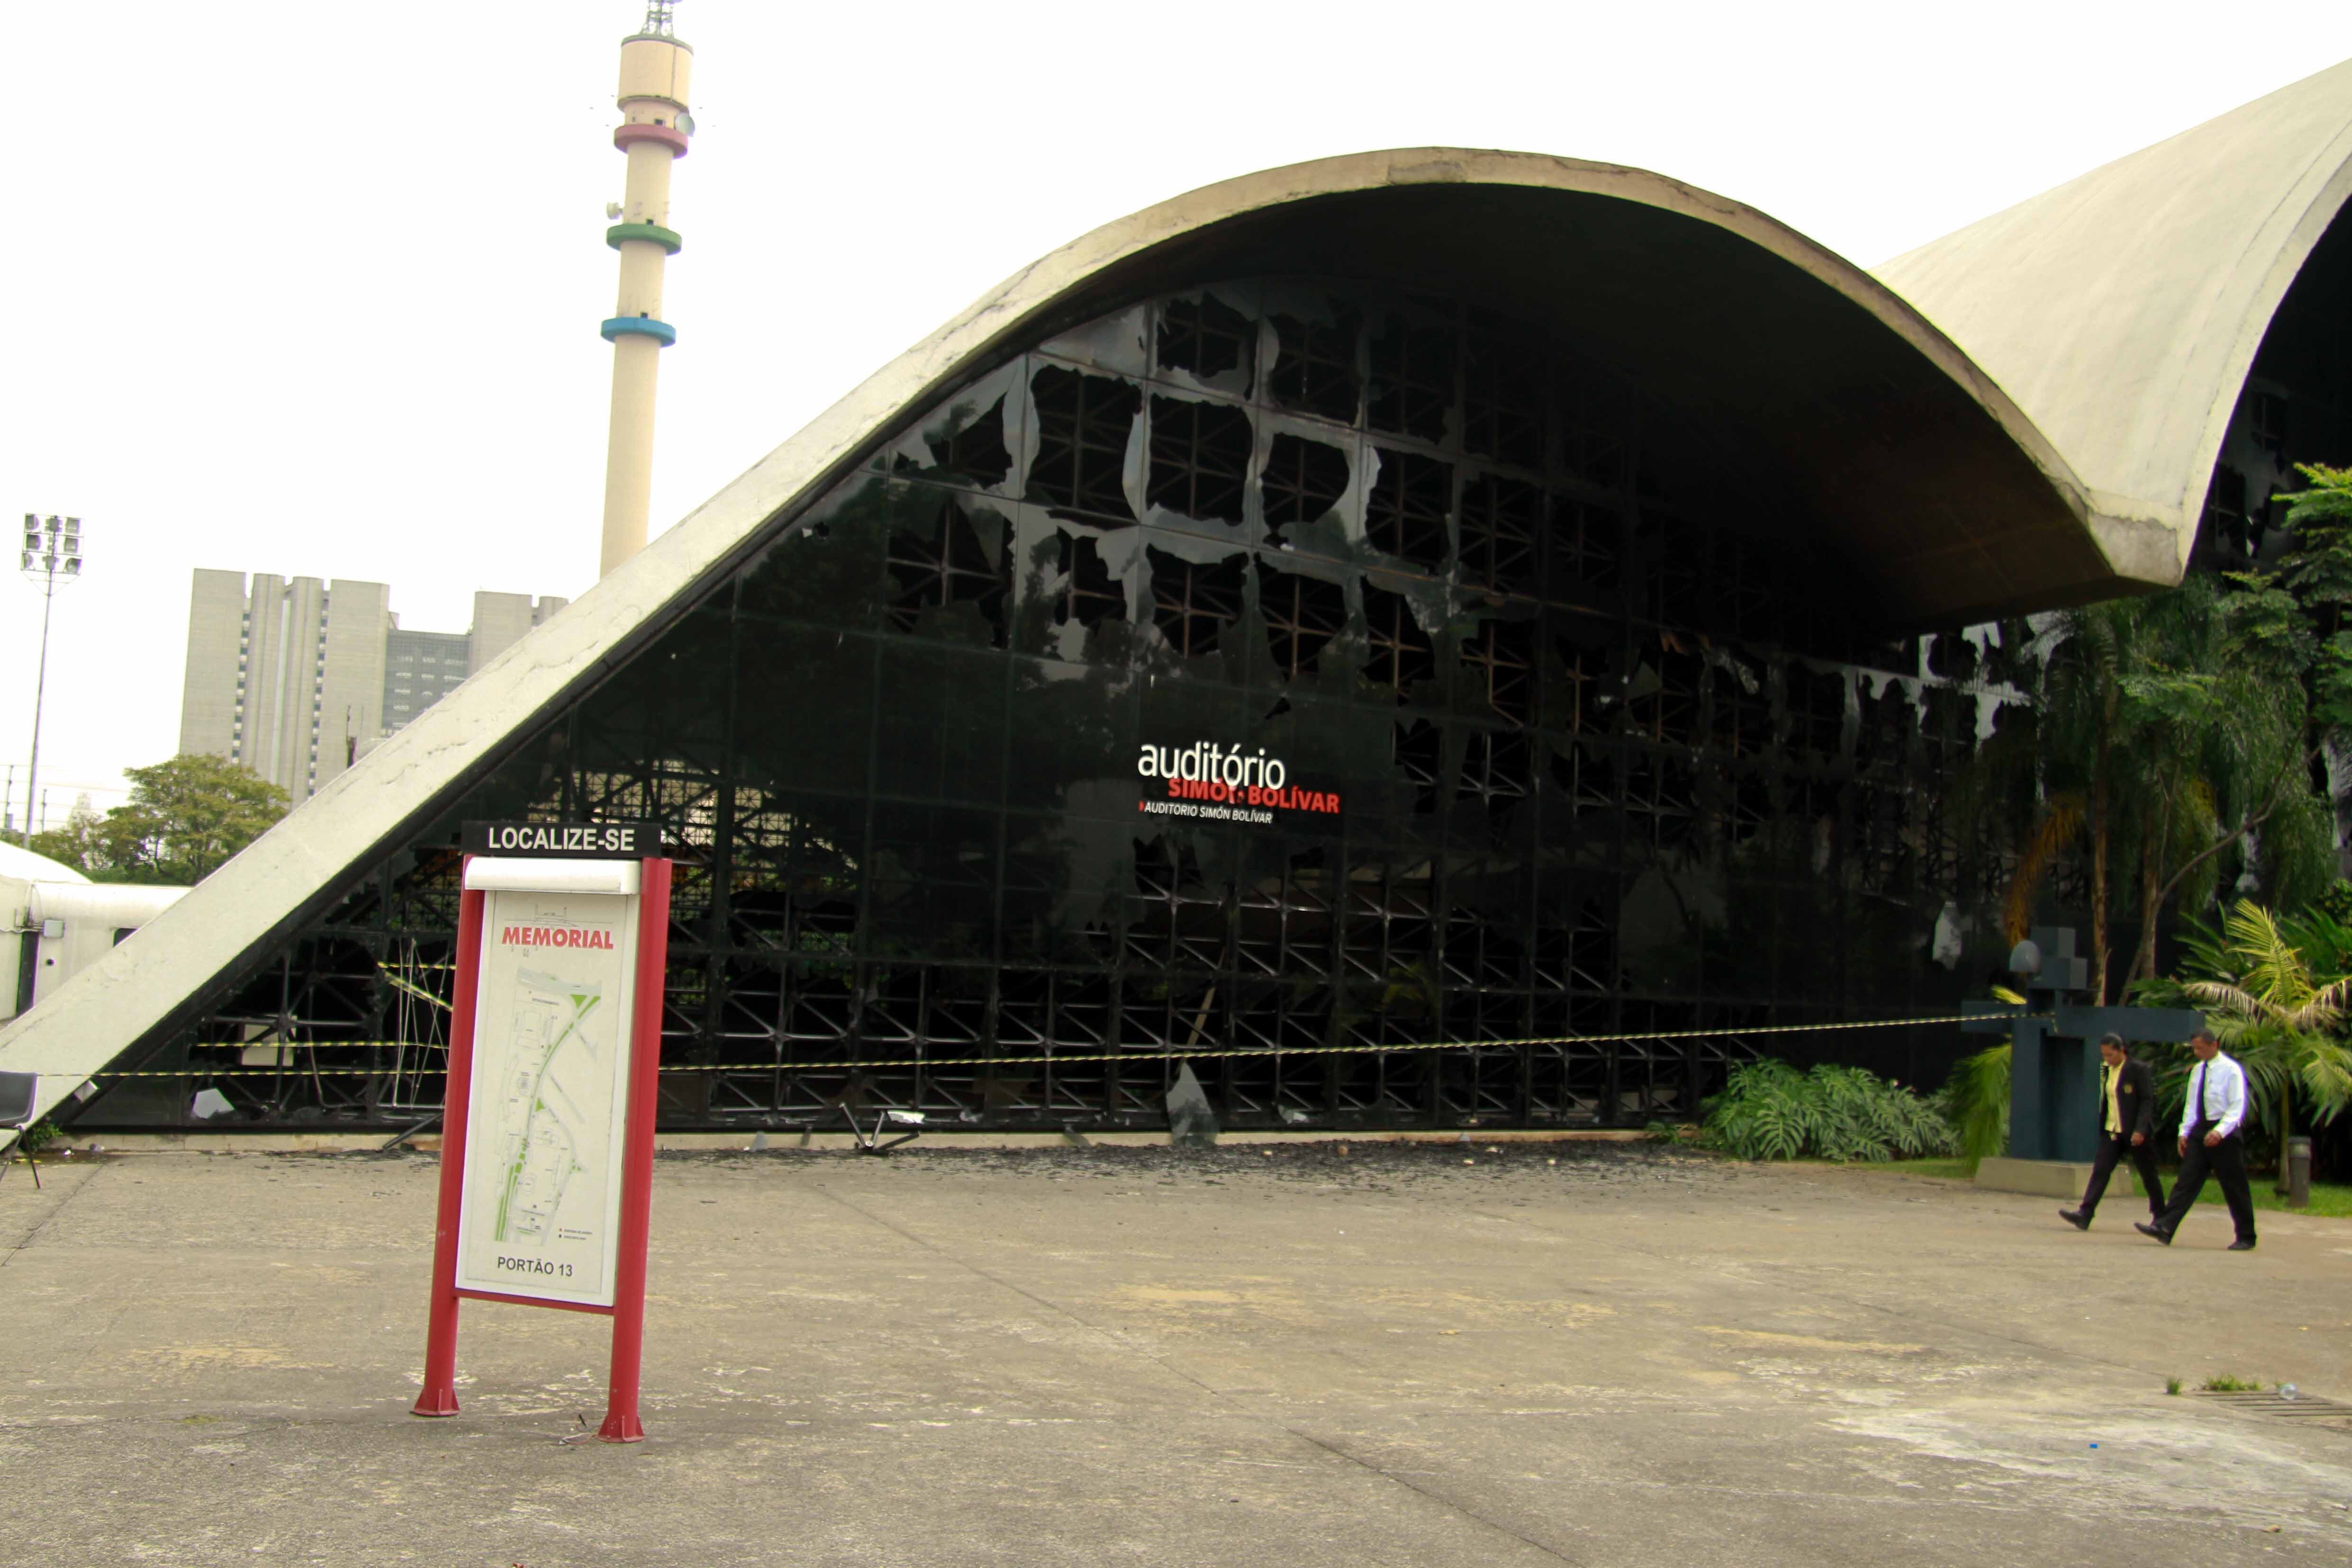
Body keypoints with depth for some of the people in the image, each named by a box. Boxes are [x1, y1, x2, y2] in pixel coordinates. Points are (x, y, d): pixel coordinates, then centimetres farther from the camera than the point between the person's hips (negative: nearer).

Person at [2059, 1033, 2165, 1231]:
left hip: (2136, 1132, -5)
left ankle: (2160, 1217, 25)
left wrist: (2141, 1130, -21)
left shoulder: (2139, 1070, -10)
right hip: (2112, 1131, 5)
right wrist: (2102, 1128, 13)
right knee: (2100, 1171, -7)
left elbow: (2148, 1101, -13)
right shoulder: (2105, 1070, 9)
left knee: (2149, 1176, 8)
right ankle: (2084, 1215, -16)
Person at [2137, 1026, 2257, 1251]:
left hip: (2225, 1133, -6)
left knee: (2235, 1188, 3)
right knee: (2186, 1182, -3)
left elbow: (2237, 1107, -15)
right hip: (2200, 1131, 6)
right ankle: (2164, 1228, -13)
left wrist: (2220, 1131, -27)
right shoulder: (2198, 1071, 12)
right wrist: (2185, 1132, 8)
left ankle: (2246, 1238, 16)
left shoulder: (2231, 1070, -9)